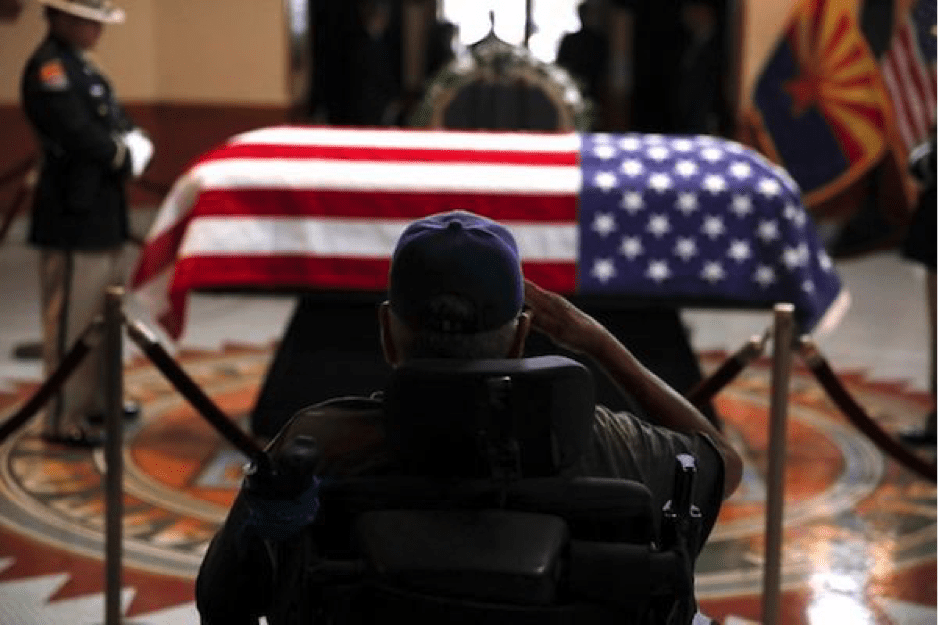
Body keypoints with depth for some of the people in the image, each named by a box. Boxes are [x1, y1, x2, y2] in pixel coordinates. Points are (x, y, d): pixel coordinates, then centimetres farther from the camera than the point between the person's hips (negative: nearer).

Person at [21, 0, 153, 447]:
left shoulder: (79, 64, 15)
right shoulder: (48, 68, -15)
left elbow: (114, 123, 17)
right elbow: (79, 136, -23)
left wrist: (134, 143, -4)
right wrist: (126, 157, -10)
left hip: (100, 212, 10)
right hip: (73, 214, -10)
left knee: (104, 315, 20)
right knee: (72, 322, -5)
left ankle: (97, 399, 34)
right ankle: (64, 421, 3)